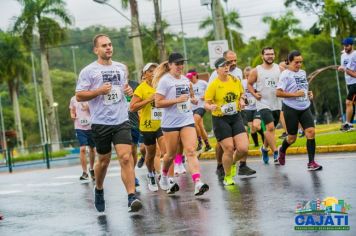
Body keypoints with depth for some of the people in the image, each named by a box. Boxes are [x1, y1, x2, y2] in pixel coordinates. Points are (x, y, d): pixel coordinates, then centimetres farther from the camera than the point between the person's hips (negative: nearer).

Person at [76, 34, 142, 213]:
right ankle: (99, 189, 37)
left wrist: (129, 90, 6)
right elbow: (79, 96, -4)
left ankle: (132, 197, -18)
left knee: (126, 158, -13)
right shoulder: (89, 71, -2)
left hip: (121, 121, 2)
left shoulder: (121, 68, 12)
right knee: (104, 160, 11)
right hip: (101, 122, -2)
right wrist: (99, 91, -17)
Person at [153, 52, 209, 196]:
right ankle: (164, 178, 35)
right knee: (171, 154, 7)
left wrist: (192, 99, 9)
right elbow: (158, 103, -13)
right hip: (170, 123, -4)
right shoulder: (165, 81, -7)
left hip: (187, 120, 4)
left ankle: (197, 184, -21)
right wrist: (177, 100, -19)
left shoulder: (186, 80, 13)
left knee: (191, 151, -10)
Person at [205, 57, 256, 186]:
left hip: (236, 117, 4)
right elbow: (207, 103, -8)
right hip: (220, 119, -4)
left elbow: (242, 94, 21)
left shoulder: (236, 80, 4)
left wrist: (242, 100, -1)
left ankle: (234, 163, 26)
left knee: (243, 148, -9)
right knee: (229, 149, -5)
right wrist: (211, 107, -30)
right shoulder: (213, 85, -9)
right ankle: (227, 177, 17)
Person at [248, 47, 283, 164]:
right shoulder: (256, 71, -3)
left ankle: (265, 148, 37)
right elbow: (249, 84, 8)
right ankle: (276, 152, -17)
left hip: (276, 104, 4)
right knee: (270, 127, -19)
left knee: (270, 129, 15)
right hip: (263, 103, -4)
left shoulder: (279, 69, 3)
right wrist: (254, 94, -7)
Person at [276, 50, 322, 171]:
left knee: (311, 132, -12)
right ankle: (282, 150, 39)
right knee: (292, 137, 4)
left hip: (305, 108, 5)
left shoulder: (303, 73, 11)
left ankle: (311, 162, -9)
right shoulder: (285, 74, -10)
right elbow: (278, 93, -17)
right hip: (291, 109, -5)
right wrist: (295, 94, -21)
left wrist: (308, 93, 7)